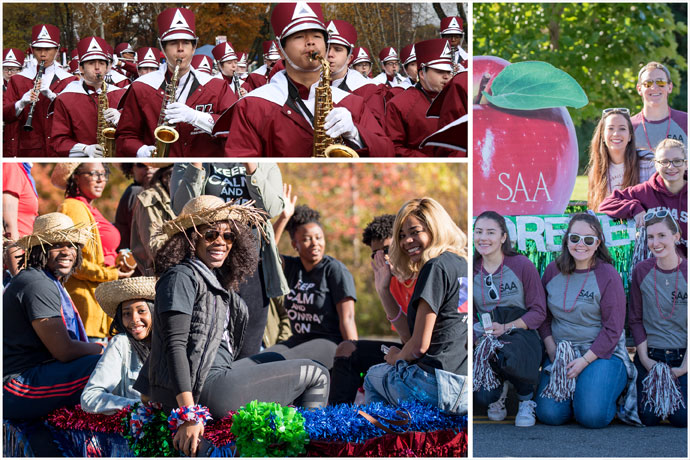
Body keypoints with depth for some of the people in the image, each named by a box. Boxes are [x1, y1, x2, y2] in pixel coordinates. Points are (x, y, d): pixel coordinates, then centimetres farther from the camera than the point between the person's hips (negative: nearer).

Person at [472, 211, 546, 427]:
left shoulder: (522, 265, -7)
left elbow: (539, 312, -5)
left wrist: (506, 328, -19)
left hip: (521, 335, -3)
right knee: (483, 397, -24)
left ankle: (526, 397, -6)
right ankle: (498, 389, 18)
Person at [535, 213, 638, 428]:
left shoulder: (608, 276, -9)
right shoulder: (553, 271, 4)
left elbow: (613, 329, -10)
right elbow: (543, 316, 12)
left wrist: (584, 360, -17)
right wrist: (552, 350, -3)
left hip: (601, 352, -3)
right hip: (560, 351, 4)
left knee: (592, 416, -21)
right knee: (549, 414, -15)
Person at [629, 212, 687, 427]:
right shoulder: (641, 271, -2)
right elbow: (635, 319, 3)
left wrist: (684, 366, -12)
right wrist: (645, 359, -6)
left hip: (682, 357, -1)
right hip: (650, 355, 1)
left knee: (681, 418, -11)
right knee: (648, 418, -7)